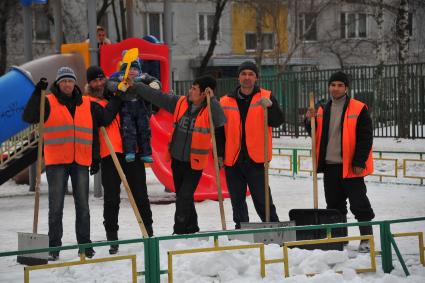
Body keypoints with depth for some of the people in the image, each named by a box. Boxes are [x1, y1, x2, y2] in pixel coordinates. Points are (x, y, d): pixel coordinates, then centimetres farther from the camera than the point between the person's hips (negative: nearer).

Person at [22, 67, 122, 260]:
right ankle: (54, 246, 5)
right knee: (56, 206, -1)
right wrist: (37, 93, -20)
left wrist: (117, 101, 14)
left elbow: (105, 118, 21)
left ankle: (85, 244, 15)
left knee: (82, 206, 7)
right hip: (56, 162, -3)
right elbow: (28, 117, -12)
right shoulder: (48, 103, 1)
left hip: (81, 162, 3)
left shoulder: (87, 104, 11)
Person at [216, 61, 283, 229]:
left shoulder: (266, 97, 2)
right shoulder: (226, 102, 7)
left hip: (256, 159, -3)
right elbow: (219, 131, 12)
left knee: (262, 199, -4)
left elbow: (277, 121, -8)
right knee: (237, 200, 10)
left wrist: (270, 106, -26)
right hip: (232, 160, 3)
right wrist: (219, 154, 4)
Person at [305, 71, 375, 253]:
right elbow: (316, 134, 18)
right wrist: (310, 121, -2)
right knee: (334, 204, 12)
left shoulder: (358, 109, -6)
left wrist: (359, 162, -15)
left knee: (359, 204, -4)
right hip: (329, 165, 6)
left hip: (350, 167, -6)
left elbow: (366, 137, -9)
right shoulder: (323, 110, 12)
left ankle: (366, 239, 1)